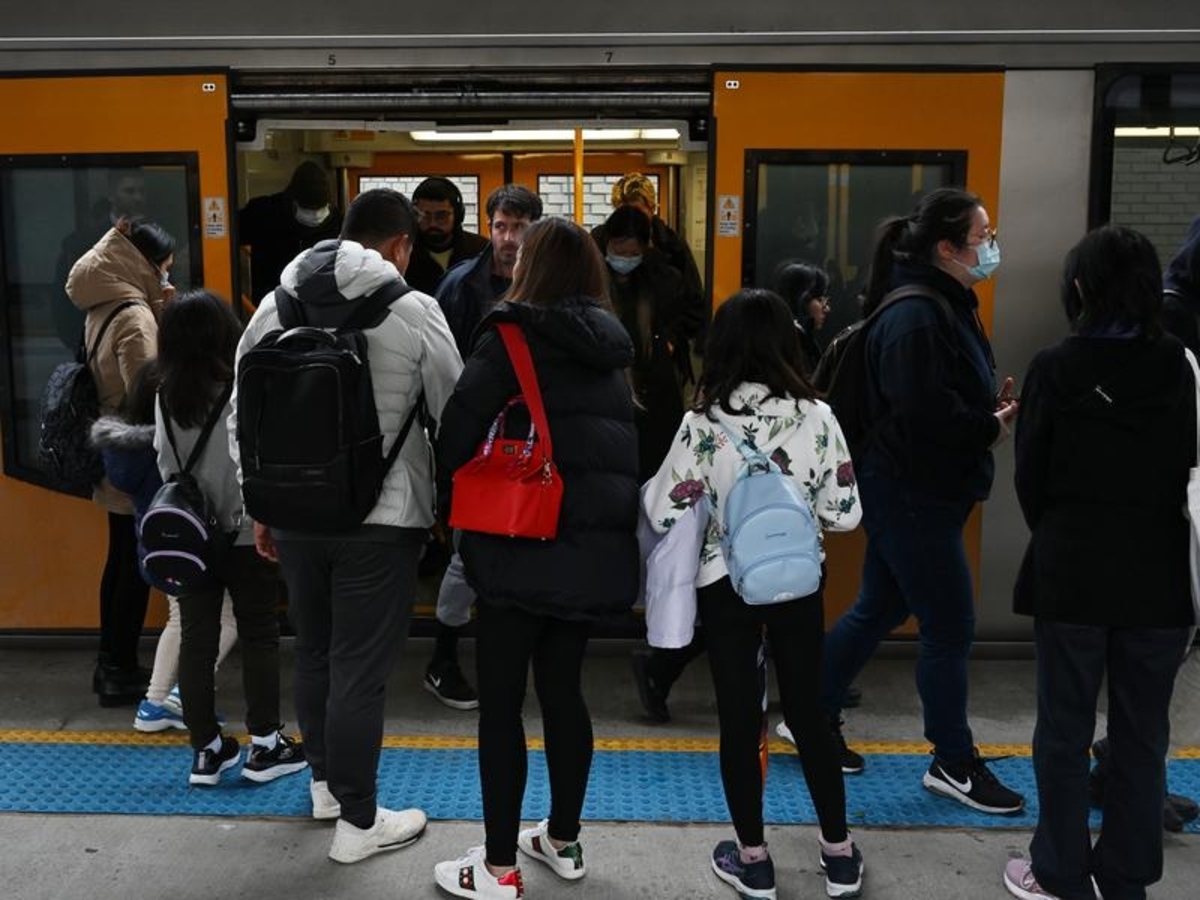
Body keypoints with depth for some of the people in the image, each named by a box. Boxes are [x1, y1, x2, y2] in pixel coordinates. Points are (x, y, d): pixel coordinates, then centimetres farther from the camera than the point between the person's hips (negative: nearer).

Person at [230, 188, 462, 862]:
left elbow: (243, 415, 7)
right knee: (361, 670, 4)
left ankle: (326, 782, 39)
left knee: (314, 652, 21)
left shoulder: (275, 306, 4)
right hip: (381, 518, -5)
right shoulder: (416, 312, -10)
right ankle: (358, 821, 16)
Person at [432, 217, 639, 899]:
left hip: (527, 542, -6)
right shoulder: (610, 344, 13)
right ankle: (564, 841, 30)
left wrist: (448, 496, 4)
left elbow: (461, 425, -12)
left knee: (501, 702, 4)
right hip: (599, 543, 6)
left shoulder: (511, 336, -6)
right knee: (563, 689, 18)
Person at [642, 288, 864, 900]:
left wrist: (649, 487, 9)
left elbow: (665, 514, -12)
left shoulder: (703, 421, -13)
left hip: (725, 585, -2)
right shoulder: (816, 416, -8)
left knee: (739, 718, 10)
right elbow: (845, 514, -5)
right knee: (807, 712, 15)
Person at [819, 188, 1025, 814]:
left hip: (915, 492, 11)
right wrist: (992, 428, -14)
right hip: (913, 496, -11)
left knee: (878, 610, 18)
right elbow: (927, 411, -29)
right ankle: (953, 764, 17)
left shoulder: (946, 306, 13)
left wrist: (992, 408, 1)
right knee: (949, 627, 1)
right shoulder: (915, 317, -21)